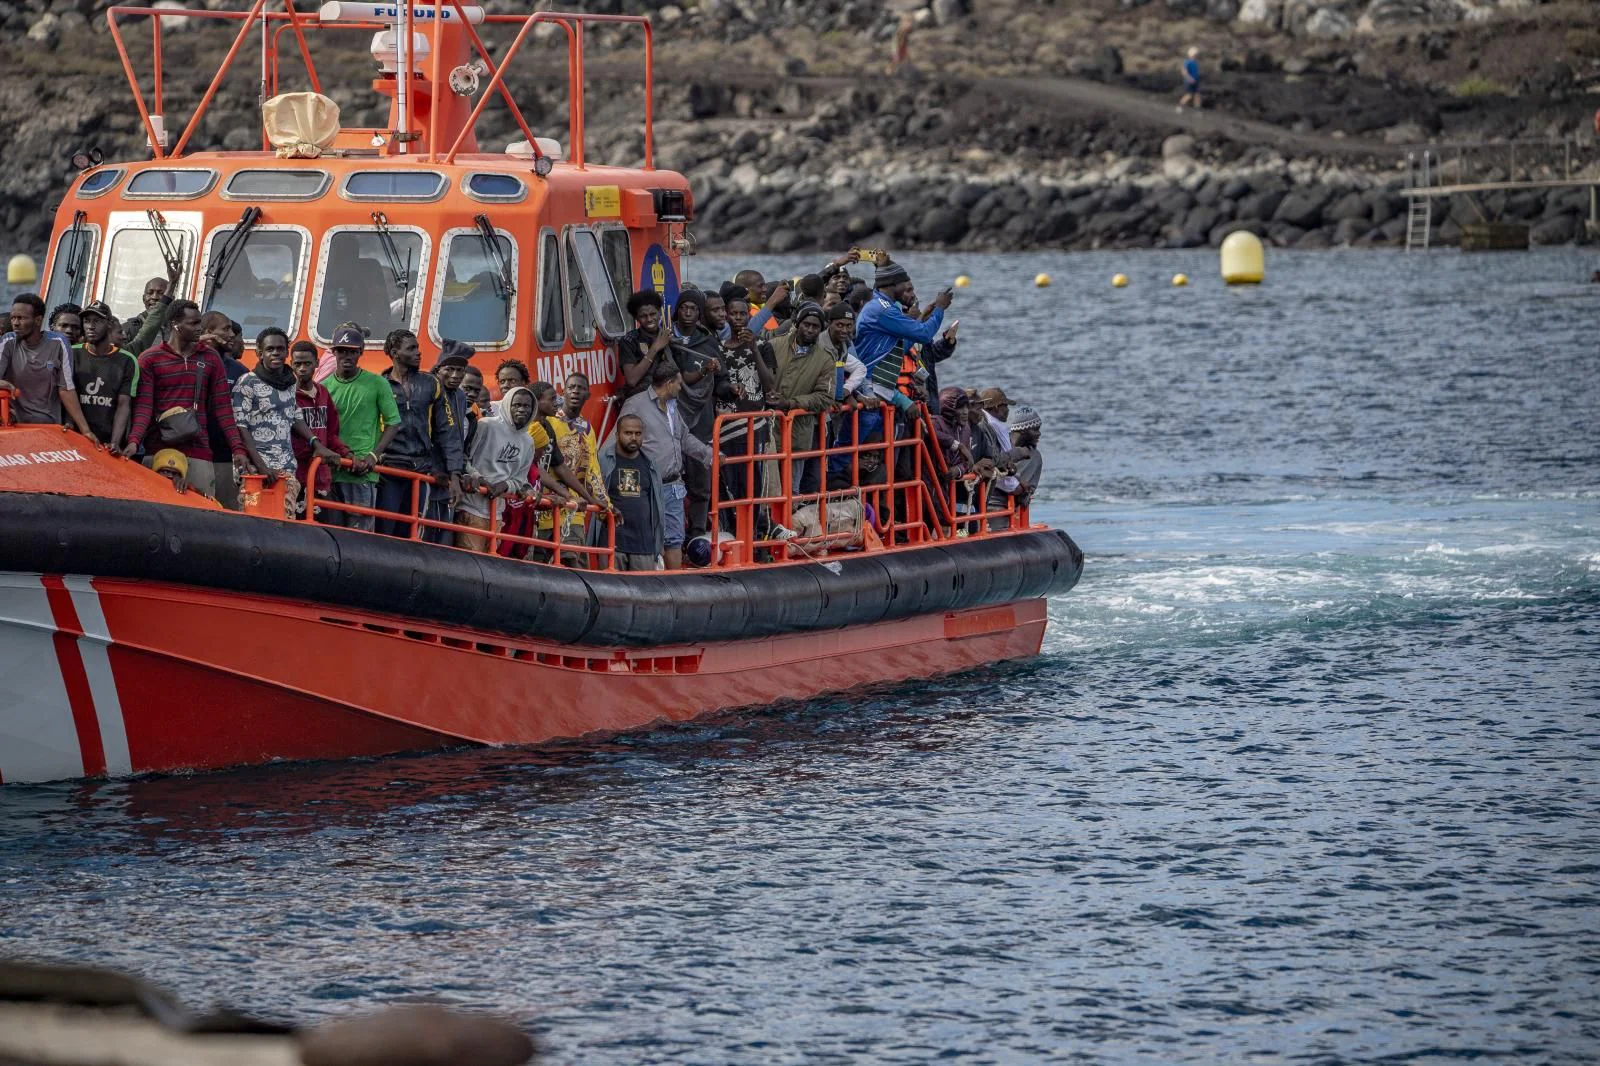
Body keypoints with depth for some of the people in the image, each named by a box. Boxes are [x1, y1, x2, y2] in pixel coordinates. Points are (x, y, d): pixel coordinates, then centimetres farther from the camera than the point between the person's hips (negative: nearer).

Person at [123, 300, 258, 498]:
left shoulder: (210, 357, 13)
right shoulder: (150, 359, 4)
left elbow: (222, 407, 12)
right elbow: (143, 406, -4)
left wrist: (237, 448, 3)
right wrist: (134, 441, -21)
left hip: (199, 452, 2)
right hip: (159, 451, -2)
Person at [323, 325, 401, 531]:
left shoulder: (376, 384, 3)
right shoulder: (324, 386, 8)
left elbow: (393, 423, 5)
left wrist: (373, 456, -8)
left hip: (363, 475, -2)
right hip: (330, 472, 2)